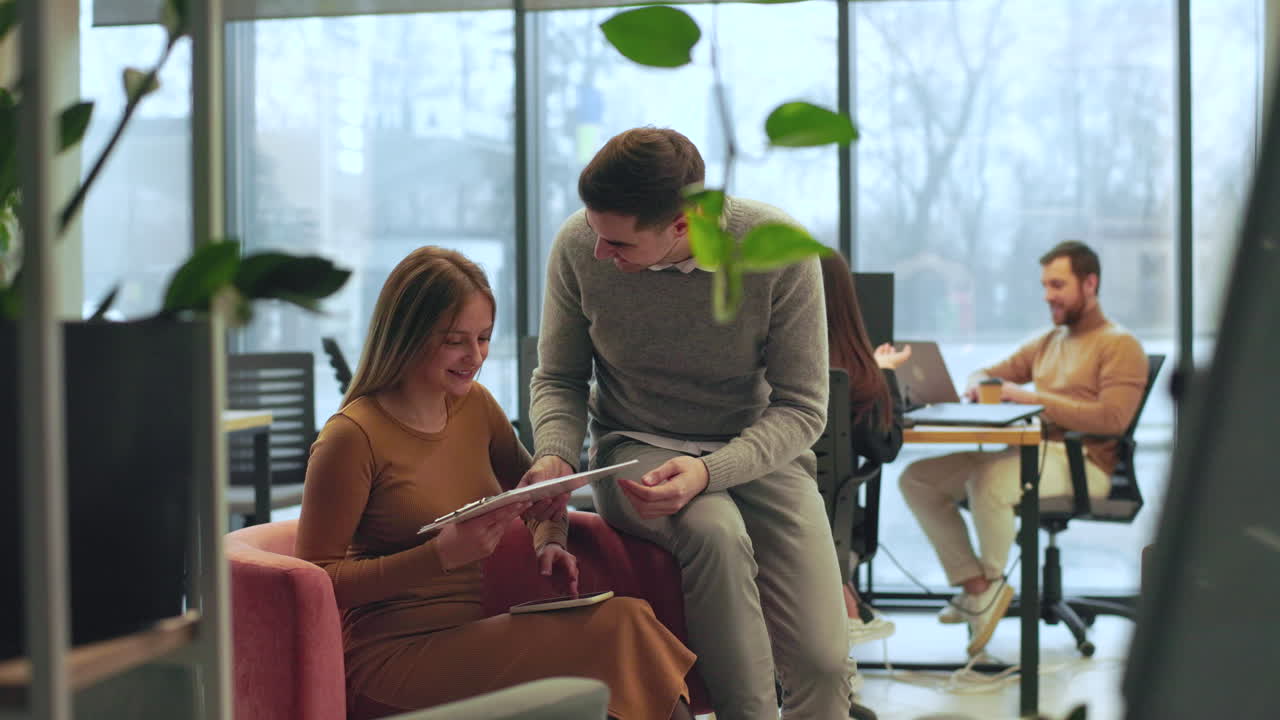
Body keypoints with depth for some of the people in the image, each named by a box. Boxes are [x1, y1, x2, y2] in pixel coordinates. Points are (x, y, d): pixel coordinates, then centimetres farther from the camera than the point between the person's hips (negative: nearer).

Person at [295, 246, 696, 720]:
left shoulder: (474, 405, 10)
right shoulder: (352, 438, -11)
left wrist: (548, 541, 4)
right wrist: (442, 553, -20)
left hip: (467, 636, 7)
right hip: (390, 658, -7)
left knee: (627, 615, -22)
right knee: (614, 630, -25)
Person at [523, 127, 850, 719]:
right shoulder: (578, 247, -12)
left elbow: (801, 408, -12)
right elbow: (558, 378, 4)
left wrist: (708, 472, -29)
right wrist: (555, 455, -17)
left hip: (759, 449, 0)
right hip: (637, 449, 0)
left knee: (821, 663, -18)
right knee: (715, 533, -36)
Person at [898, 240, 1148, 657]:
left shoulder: (1119, 345, -1)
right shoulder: (1045, 342, 24)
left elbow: (1113, 418, -15)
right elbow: (989, 373, 28)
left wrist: (1036, 398, -17)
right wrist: (978, 384, 1)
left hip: (1081, 463, -8)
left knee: (987, 482, -36)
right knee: (917, 478, -7)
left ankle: (990, 581, -10)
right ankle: (976, 587, -11)